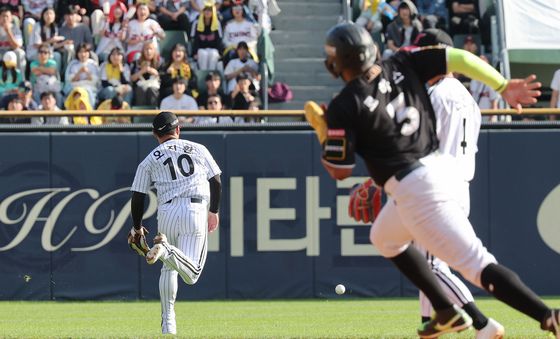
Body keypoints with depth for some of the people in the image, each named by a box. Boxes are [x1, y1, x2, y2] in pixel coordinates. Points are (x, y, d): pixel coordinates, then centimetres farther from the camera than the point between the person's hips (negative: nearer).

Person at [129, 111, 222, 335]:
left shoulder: (150, 161, 12)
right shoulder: (198, 150, 14)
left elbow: (138, 197, 10)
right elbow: (216, 182, 13)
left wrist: (137, 228, 22)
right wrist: (214, 211, 25)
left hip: (167, 212, 2)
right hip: (196, 211, -2)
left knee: (168, 268, 20)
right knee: (191, 274, -8)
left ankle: (168, 322, 12)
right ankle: (166, 250, -37)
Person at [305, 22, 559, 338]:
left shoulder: (344, 107, -11)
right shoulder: (402, 65, 4)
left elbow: (340, 171, -5)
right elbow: (458, 58, -1)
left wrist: (322, 130, 11)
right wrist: (504, 86, 3)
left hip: (415, 188, -9)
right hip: (440, 167, 9)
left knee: (477, 264, -10)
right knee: (384, 238, 31)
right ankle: (448, 312, 30)